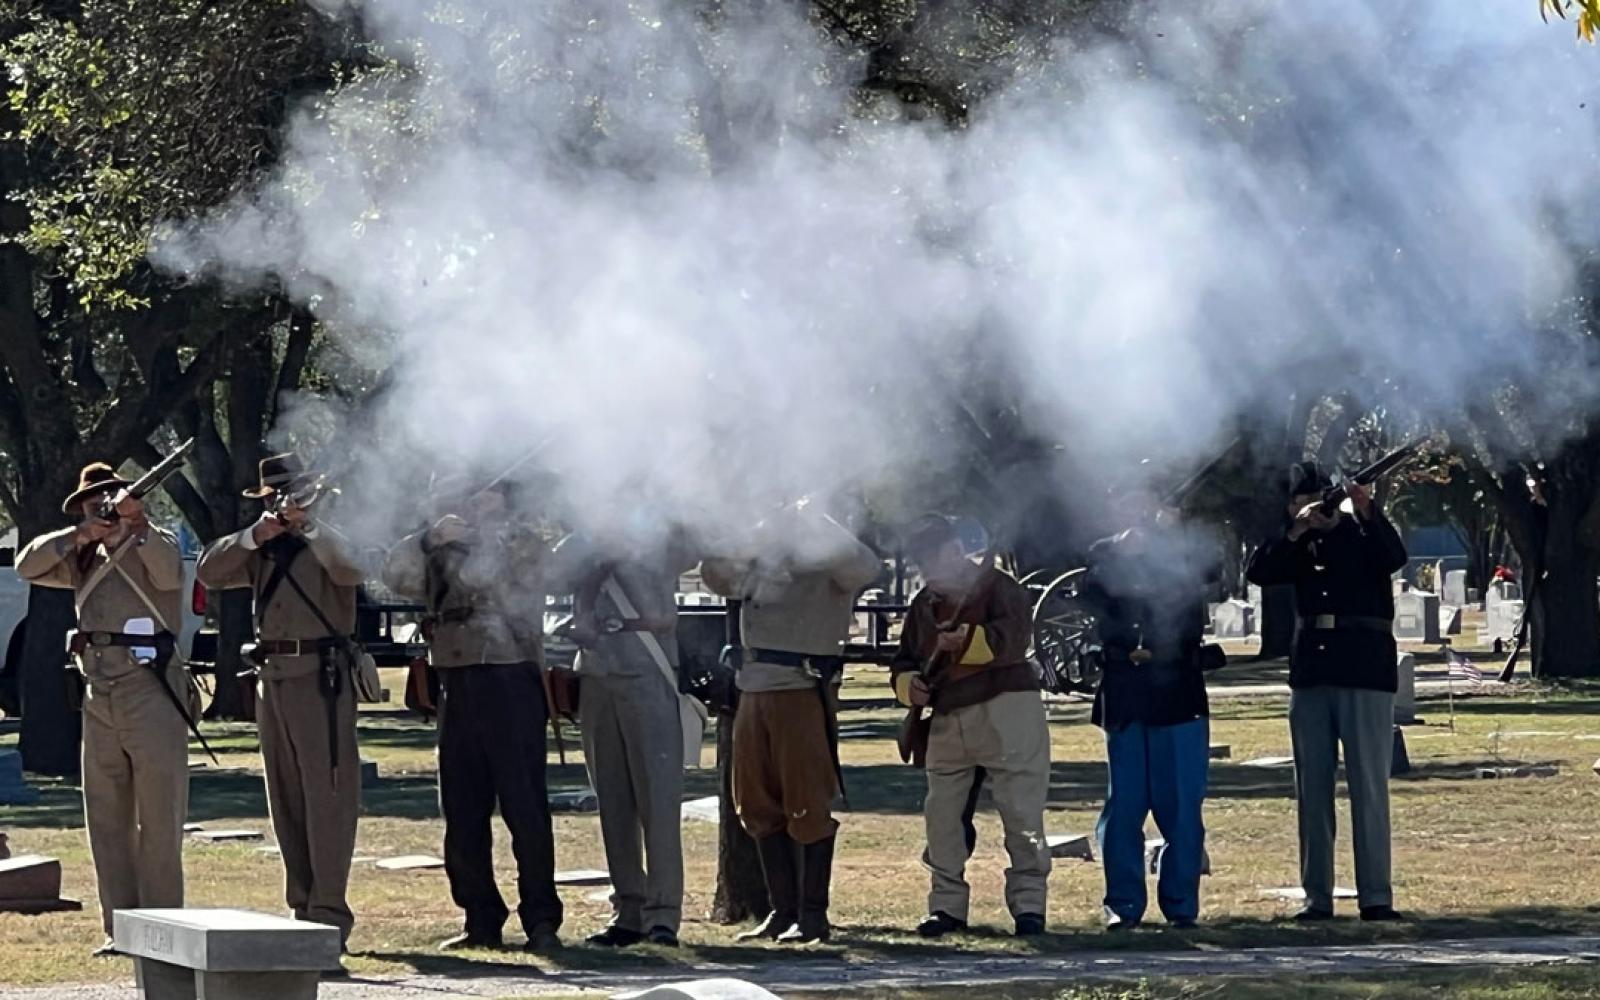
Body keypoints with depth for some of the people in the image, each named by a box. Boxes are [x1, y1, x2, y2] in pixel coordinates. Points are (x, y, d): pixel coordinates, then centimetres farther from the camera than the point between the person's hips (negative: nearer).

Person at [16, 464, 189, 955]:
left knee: (159, 814, -6)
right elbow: (28, 565, 7)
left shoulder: (155, 544, 1)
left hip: (151, 688, -6)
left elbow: (168, 570, -21)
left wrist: (136, 524, -35)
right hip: (99, 693, 6)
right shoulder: (86, 559, 17)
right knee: (106, 817, 6)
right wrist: (80, 536, -6)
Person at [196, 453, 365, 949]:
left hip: (320, 675, -7)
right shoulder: (262, 548, 17)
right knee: (285, 796, 9)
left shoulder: (328, 538, 0)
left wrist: (307, 524, -25)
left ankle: (329, 911, -13)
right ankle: (301, 907, 14)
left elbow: (351, 569, -20)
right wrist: (255, 536, -8)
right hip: (272, 678, 7)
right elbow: (210, 572, 5)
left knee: (326, 792, -10)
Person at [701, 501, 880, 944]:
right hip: (755, 688, 8)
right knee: (759, 805, 10)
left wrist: (810, 520, -22)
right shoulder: (760, 553, 14)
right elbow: (718, 575, 26)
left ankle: (813, 915, 2)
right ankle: (783, 911, 17)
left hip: (804, 689, -8)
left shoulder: (824, 553, -7)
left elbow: (863, 567, -26)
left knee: (806, 805, -4)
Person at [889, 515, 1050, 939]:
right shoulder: (923, 605, 19)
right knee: (941, 814, 5)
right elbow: (905, 660, 21)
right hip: (948, 721, 7)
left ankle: (1028, 903, -4)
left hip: (1006, 711, -6)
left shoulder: (997, 587, -2)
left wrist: (968, 641, -34)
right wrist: (907, 683, -2)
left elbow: (1013, 637, -19)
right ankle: (947, 904, 12)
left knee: (1022, 813, -7)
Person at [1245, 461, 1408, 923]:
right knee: (1312, 790, 5)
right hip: (1311, 674, 5)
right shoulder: (1299, 547, 13)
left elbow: (1394, 558, -17)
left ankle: (1376, 897, -7)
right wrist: (1296, 532, -14)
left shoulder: (1362, 533, 3)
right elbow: (1258, 572, -2)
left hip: (1366, 675, -5)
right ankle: (1317, 897, 9)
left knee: (1369, 788, -6)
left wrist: (1368, 515, -32)